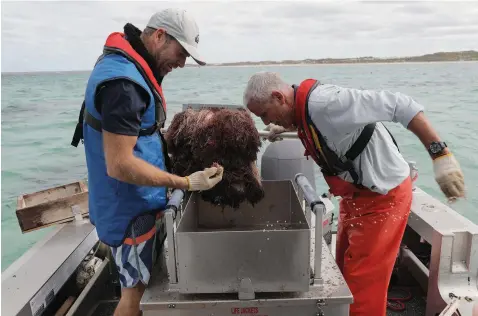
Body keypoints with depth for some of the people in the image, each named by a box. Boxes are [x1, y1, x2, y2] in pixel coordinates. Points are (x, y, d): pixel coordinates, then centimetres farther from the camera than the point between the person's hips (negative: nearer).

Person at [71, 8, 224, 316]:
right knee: (137, 288, 7)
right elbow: (119, 165, -28)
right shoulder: (123, 81, -27)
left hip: (136, 199, 10)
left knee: (139, 281, 23)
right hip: (130, 206, -9)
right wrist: (186, 183, -26)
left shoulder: (130, 65, 6)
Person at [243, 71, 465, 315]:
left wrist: (440, 155, -29)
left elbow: (400, 105, -27)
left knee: (362, 284, 1)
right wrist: (288, 127, 10)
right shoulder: (302, 107, -1)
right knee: (345, 271, 19)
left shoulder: (324, 102, -28)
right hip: (356, 196, 9)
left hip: (384, 196, -9)